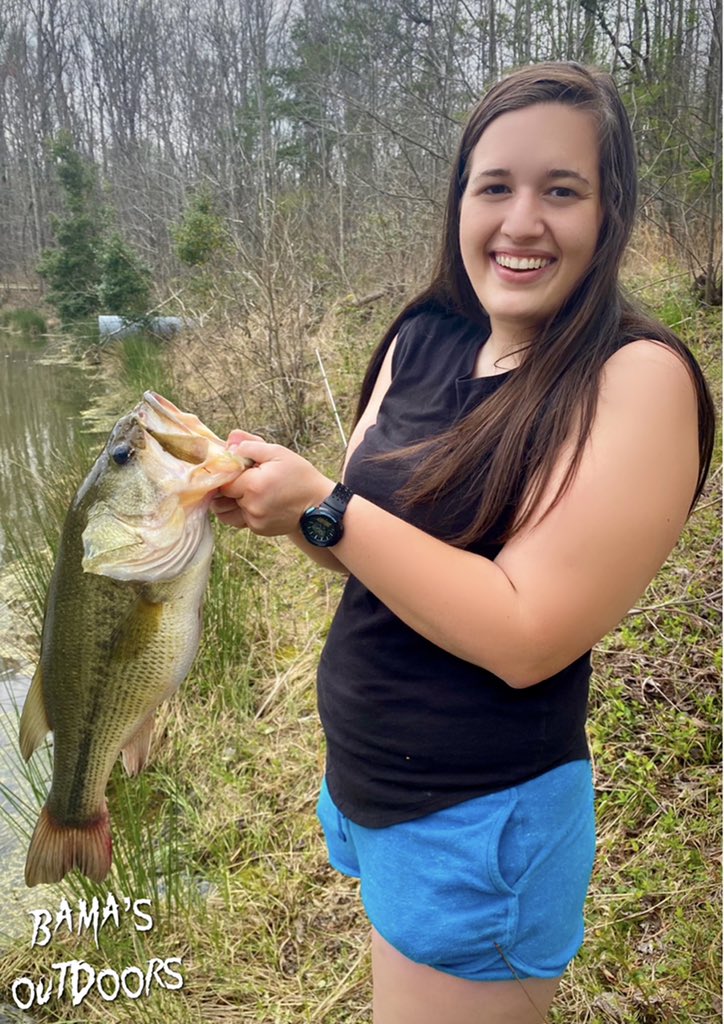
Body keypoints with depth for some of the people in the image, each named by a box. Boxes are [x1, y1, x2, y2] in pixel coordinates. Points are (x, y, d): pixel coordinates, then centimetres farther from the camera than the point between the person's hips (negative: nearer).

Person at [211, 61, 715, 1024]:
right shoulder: (422, 341, -1)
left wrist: (320, 509, -26)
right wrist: (269, 493, -17)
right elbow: (369, 540, 2)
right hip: (364, 781, 7)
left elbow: (525, 637, -25)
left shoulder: (639, 377, -21)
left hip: (481, 822, -6)